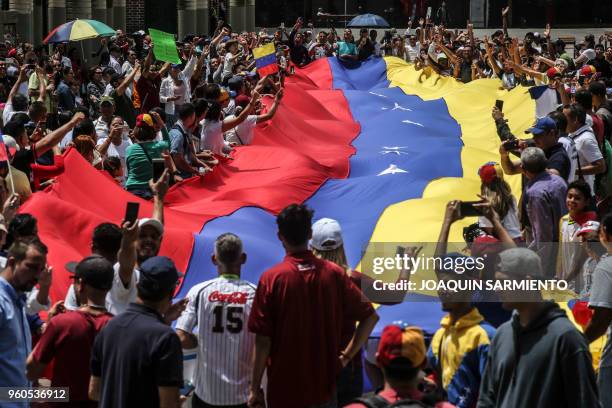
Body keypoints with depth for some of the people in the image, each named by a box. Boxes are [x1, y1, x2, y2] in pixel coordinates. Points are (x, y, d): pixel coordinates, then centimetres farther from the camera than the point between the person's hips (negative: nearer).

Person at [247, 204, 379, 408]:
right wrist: (346, 356, 4)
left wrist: (255, 389, -3)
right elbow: (370, 317, 0)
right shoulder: (334, 274, -2)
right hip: (324, 388, 3)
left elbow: (263, 341, -11)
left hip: (284, 390, -3)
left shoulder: (272, 278, -11)